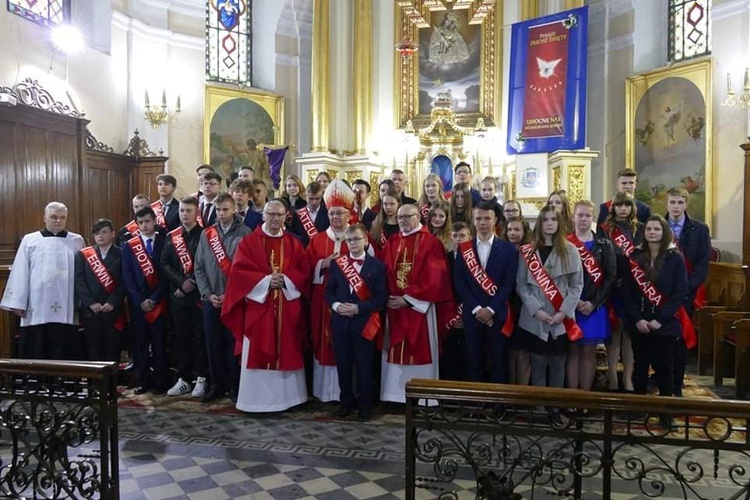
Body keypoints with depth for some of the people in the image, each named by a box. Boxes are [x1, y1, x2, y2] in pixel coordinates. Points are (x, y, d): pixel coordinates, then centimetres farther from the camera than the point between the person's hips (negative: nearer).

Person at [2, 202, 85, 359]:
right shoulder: (29, 240, 7)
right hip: (37, 309, 0)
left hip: (66, 310, 0)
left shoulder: (77, 241, 9)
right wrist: (17, 303, -2)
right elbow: (20, 273, 4)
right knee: (35, 354, 4)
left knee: (64, 354, 4)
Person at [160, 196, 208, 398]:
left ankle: (201, 379, 9)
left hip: (199, 294, -4)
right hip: (177, 295, 4)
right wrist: (181, 282, -9)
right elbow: (165, 264, 4)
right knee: (181, 337, 9)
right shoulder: (171, 237, 12)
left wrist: (192, 283, -14)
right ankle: (183, 379, 17)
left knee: (200, 337, 1)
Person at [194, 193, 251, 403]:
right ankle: (217, 385, 22)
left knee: (233, 344, 2)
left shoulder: (244, 233, -2)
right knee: (213, 344, 9)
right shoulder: (206, 234, 9)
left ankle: (234, 386, 14)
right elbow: (199, 268, 9)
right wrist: (207, 294, -2)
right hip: (210, 300, 4)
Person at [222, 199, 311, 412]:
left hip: (287, 308, 2)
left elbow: (303, 272, 3)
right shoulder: (248, 242, 3)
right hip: (258, 305, -2)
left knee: (286, 352, 6)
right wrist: (266, 281, -16)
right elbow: (239, 271, -7)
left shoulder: (294, 243, 10)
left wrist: (285, 280, -15)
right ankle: (257, 399, 9)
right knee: (258, 353, 0)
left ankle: (285, 397, 17)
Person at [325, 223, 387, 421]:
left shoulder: (377, 265, -2)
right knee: (343, 364, 9)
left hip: (364, 322, -3)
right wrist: (335, 305, -12)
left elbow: (381, 297, -7)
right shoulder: (336, 263, 8)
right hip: (340, 321, 3)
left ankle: (365, 405, 18)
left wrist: (359, 308, -16)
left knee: (364, 365, 4)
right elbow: (329, 290, 8)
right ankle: (346, 401, 25)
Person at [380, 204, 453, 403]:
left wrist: (408, 299, -15)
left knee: (420, 351, 1)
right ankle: (396, 395, 18)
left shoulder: (431, 243, -5)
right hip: (394, 304, 5)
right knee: (395, 351, 9)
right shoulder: (392, 242, 11)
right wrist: (388, 297, -6)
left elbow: (433, 278, -13)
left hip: (419, 306, -5)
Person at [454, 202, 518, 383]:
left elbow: (509, 283, -3)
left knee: (498, 362, 5)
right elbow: (459, 281, 0)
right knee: (473, 362, 6)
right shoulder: (464, 248, 6)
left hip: (498, 314, -1)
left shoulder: (508, 249, 3)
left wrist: (491, 309, -11)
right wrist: (476, 308, -9)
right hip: (472, 314, 1)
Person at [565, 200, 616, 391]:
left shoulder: (604, 245, 7)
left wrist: (594, 302, -10)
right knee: (573, 351, 3)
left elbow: (611, 276, 0)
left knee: (589, 352, 5)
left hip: (595, 307, 1)